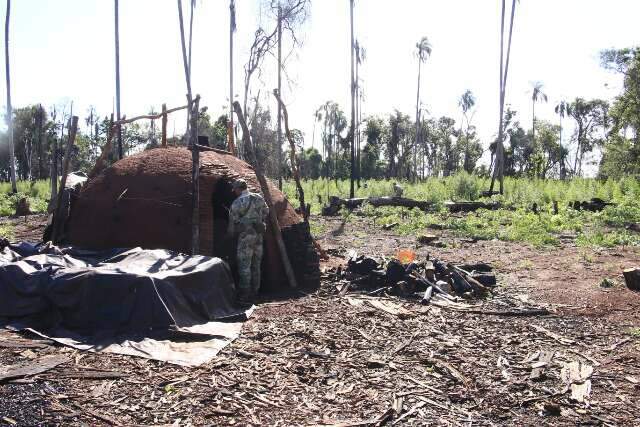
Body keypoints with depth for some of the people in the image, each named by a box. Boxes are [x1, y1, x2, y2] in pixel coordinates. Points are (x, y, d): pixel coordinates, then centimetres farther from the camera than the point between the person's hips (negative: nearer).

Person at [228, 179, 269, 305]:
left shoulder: (237, 203, -8)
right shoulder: (259, 198, 8)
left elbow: (233, 222, -2)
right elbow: (265, 213, 19)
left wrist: (232, 235, 15)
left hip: (246, 236, -6)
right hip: (259, 235, 7)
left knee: (244, 266, -3)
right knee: (256, 265, 13)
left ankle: (245, 297, -3)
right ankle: (254, 293, 20)